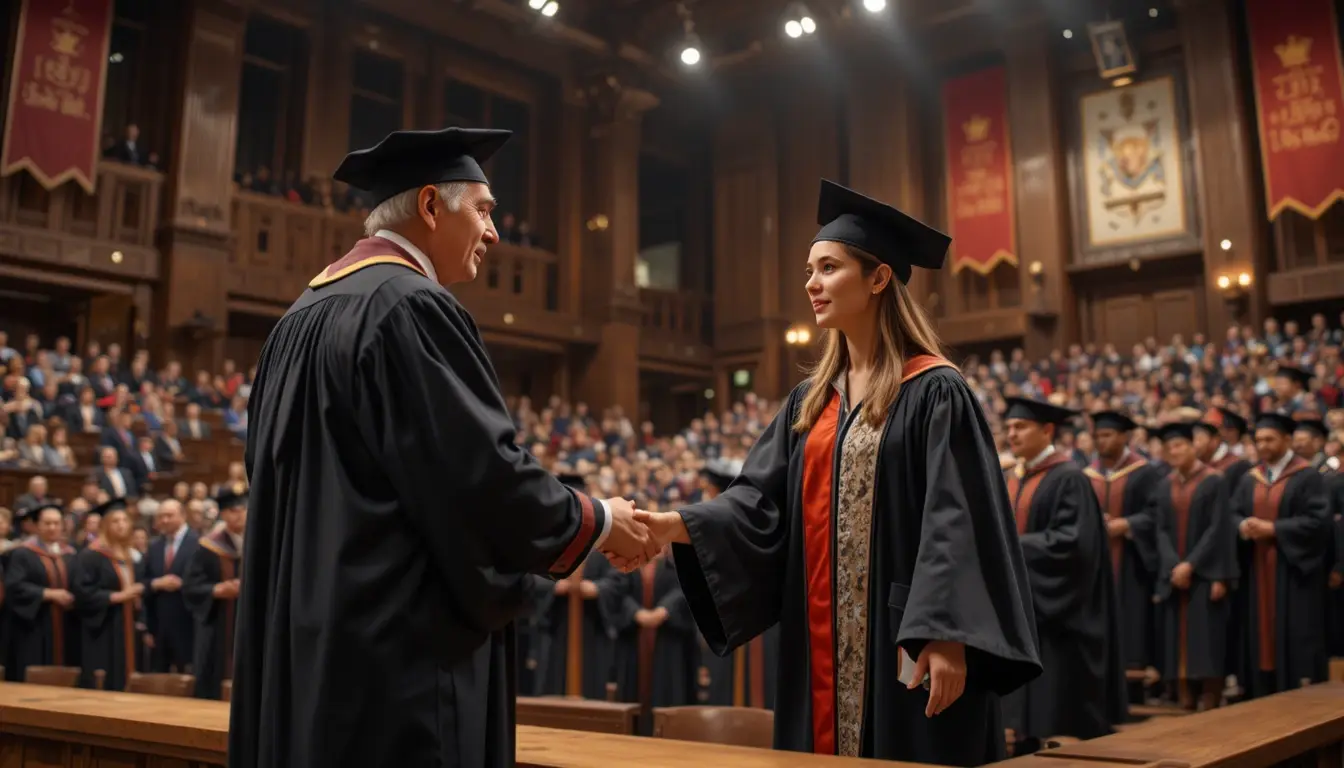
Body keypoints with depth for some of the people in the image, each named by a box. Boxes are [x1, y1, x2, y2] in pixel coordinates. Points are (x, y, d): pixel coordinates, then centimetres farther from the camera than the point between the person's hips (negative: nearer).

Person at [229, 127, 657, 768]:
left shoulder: (303, 317, 14)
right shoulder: (411, 307, -15)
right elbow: (485, 478, -20)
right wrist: (598, 521, -4)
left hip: (309, 643, 10)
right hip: (397, 648, -10)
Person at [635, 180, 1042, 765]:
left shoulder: (934, 392, -7)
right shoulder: (810, 401, 13)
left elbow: (956, 521, -14)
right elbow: (761, 500, 4)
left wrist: (947, 638, -22)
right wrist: (674, 524, -12)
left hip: (905, 641, -6)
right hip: (825, 645, 6)